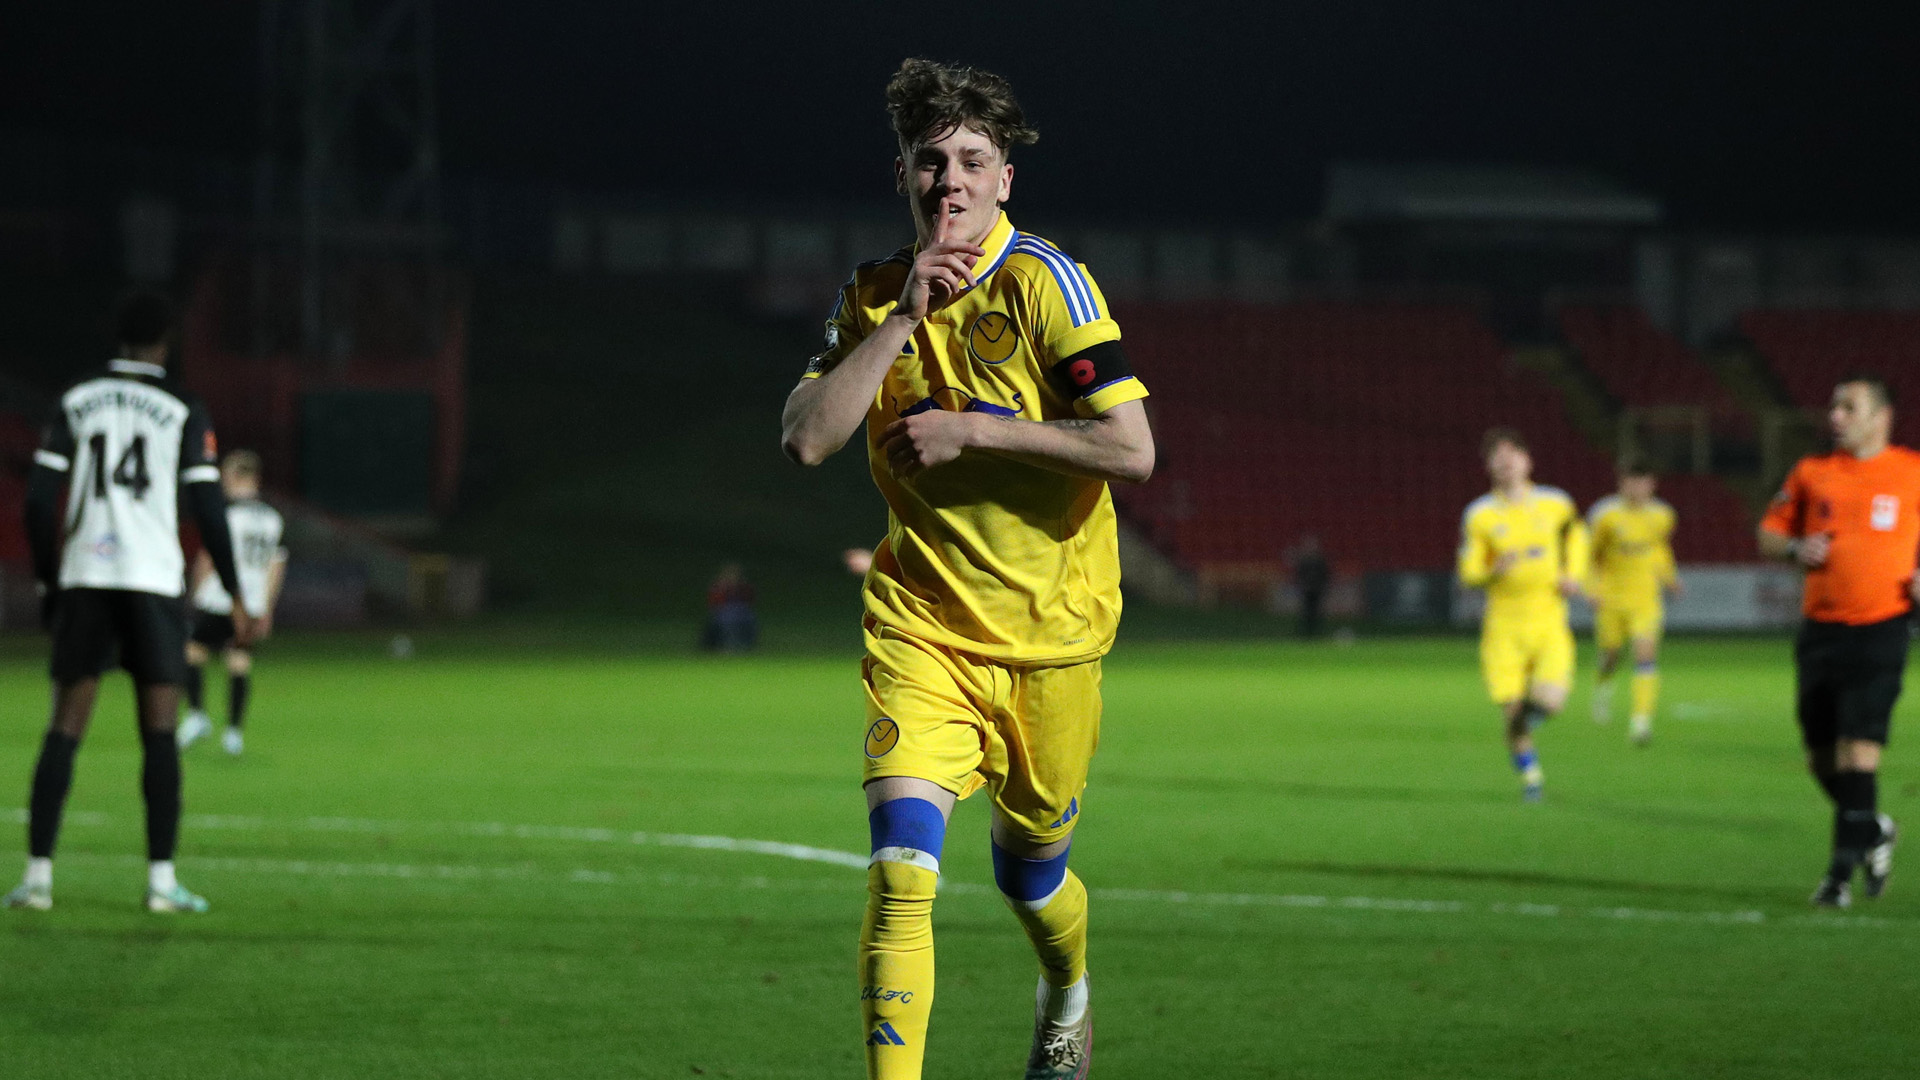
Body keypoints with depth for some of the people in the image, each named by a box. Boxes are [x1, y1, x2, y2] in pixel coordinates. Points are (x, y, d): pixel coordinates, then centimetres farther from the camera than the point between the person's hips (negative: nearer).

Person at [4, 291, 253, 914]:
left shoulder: (76, 402, 9)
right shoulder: (183, 411, 1)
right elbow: (208, 511, -3)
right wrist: (236, 599, 5)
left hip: (83, 578, 2)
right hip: (151, 580, -2)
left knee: (65, 729, 5)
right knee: (159, 732, 0)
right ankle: (162, 880, -4)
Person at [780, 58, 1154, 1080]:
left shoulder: (1042, 282, -11)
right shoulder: (872, 297, 1)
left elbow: (1131, 448, -19)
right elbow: (805, 438, -12)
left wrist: (972, 430, -19)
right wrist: (902, 317, -18)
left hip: (1050, 631, -1)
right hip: (922, 626, 1)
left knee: (1030, 872, 16)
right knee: (900, 867, -19)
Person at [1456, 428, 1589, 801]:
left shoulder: (1555, 504, 3)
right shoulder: (1479, 515, -2)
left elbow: (1576, 535, 24)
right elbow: (1468, 575, -2)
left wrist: (1573, 575, 9)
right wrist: (1495, 572, -23)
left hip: (1549, 624, 1)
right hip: (1504, 627, -1)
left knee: (1549, 700, -18)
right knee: (1512, 713, -5)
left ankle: (1529, 710, 20)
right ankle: (1530, 773, 22)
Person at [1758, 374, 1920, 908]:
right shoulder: (1812, 472, 10)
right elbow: (1769, 533, 16)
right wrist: (1795, 548, -5)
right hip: (1820, 628, 4)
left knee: (1859, 749, -15)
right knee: (1822, 757, 7)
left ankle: (1842, 872, -12)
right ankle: (1873, 831, 33)